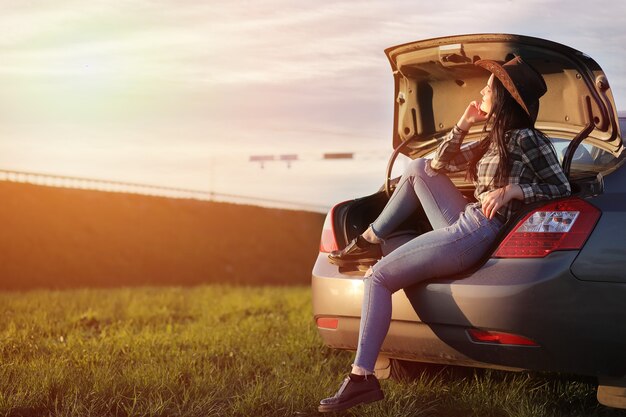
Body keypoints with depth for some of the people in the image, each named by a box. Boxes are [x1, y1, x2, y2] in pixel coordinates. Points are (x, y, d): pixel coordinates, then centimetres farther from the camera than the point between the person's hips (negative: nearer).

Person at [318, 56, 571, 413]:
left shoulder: (526, 138, -9)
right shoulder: (494, 139, 17)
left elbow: (562, 189, -11)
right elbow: (441, 164, 20)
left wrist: (511, 189, -21)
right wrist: (464, 123, 11)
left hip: (478, 234, -9)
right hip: (465, 226, 9)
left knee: (379, 276, -10)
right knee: (419, 169, 19)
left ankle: (363, 379, -12)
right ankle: (371, 242, 18)